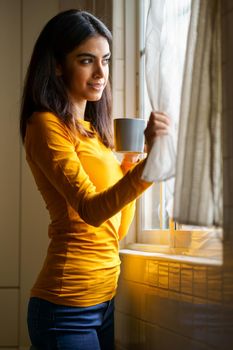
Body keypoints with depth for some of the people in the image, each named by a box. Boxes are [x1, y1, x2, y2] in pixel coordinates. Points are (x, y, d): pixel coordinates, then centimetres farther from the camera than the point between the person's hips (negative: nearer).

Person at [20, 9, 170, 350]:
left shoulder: (93, 130, 15)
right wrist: (147, 163, -37)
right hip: (68, 305, -8)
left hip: (106, 298, 8)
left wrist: (130, 164, 5)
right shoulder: (46, 125, -10)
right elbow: (91, 211, -24)